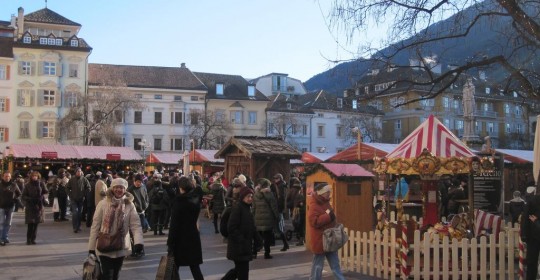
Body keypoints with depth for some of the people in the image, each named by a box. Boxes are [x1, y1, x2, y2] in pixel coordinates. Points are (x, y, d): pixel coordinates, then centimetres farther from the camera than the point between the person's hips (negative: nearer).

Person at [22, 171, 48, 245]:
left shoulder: (41, 184, 4)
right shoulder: (28, 185, 2)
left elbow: (46, 192, 0)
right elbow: (24, 196, 1)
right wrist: (30, 199, -16)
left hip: (39, 206, 1)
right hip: (30, 206, -1)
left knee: (36, 224, 4)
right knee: (30, 224, -8)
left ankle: (33, 239, 13)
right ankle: (28, 240, 0)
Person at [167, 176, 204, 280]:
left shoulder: (179, 201, -16)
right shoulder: (196, 199, 1)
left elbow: (174, 224, -17)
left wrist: (170, 242, -14)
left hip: (180, 238, -5)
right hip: (193, 236, 5)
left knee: (174, 267, 9)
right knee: (195, 267, 10)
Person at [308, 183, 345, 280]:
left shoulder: (325, 202, 11)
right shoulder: (314, 205, -17)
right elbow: (314, 221, -29)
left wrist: (332, 216, 6)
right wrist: (329, 216, -24)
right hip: (319, 240, -9)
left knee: (335, 264, 10)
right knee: (318, 265, 3)